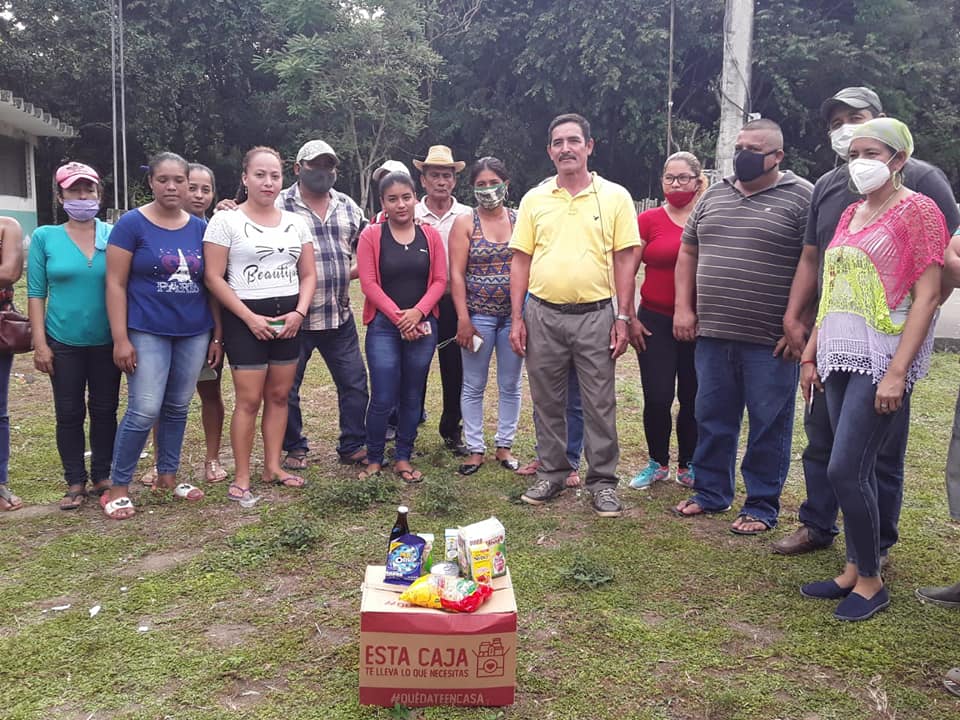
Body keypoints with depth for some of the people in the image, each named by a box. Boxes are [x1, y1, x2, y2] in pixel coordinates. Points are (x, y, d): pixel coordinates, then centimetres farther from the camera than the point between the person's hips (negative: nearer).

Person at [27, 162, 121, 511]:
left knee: (105, 410, 9)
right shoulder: (45, 237, -1)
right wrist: (40, 343, -5)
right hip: (63, 342, 0)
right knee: (69, 413, 7)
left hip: (107, 341, 0)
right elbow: (36, 293, 0)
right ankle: (75, 482, 19)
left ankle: (102, 476, 24)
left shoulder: (114, 234, -1)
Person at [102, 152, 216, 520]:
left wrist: (217, 333, 8)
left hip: (194, 333, 4)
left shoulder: (200, 228, 7)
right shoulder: (131, 223, -4)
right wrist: (120, 338, -11)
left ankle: (167, 476, 26)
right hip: (148, 333, -4)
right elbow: (115, 284, -6)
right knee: (144, 411, -7)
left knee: (177, 408, 11)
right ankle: (117, 487, 8)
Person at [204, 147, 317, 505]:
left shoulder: (296, 222, 9)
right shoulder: (226, 220, -5)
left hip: (288, 318, 5)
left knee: (279, 395, 9)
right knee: (249, 400, -4)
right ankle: (241, 478, 5)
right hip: (245, 318, -5)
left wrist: (299, 312, -6)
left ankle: (273, 467, 21)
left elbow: (308, 274, 10)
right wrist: (250, 317, -15)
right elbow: (214, 278, -9)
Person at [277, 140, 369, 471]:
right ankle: (295, 448, 27)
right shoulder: (280, 206, -6)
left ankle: (353, 446, 23)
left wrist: (354, 271, 3)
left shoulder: (347, 206, 11)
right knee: (287, 387, 8)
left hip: (340, 316, 4)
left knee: (355, 383, 8)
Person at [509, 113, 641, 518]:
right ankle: (552, 474, 26)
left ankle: (603, 481, 17)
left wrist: (623, 317, -5)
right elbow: (520, 260, 7)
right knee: (547, 402, 11)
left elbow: (624, 260, 0)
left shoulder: (615, 197, 1)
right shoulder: (534, 199, 7)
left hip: (595, 315, -2)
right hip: (542, 315, 2)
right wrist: (517, 318, 2)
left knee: (600, 404, 4)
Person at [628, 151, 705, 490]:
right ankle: (658, 463, 20)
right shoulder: (648, 220, 1)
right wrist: (629, 318, -3)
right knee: (657, 398, -2)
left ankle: (688, 466, 26)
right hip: (656, 322, -1)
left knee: (693, 399, 9)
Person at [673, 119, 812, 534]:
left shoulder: (801, 198, -4)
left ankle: (762, 506, 19)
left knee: (768, 427, 6)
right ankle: (711, 493, 28)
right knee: (711, 420, 13)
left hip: (771, 342, -5)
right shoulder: (714, 195, 13)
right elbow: (688, 252, 18)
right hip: (712, 335, 5)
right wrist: (683, 308, 8)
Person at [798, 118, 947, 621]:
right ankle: (853, 571, 21)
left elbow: (927, 296, -11)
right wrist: (810, 355, 14)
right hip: (840, 357, 7)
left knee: (844, 471, -9)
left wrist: (897, 372, -19)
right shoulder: (849, 215, 16)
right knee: (857, 471, 11)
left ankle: (871, 581, 8)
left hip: (881, 360, -6)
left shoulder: (917, 210, -5)